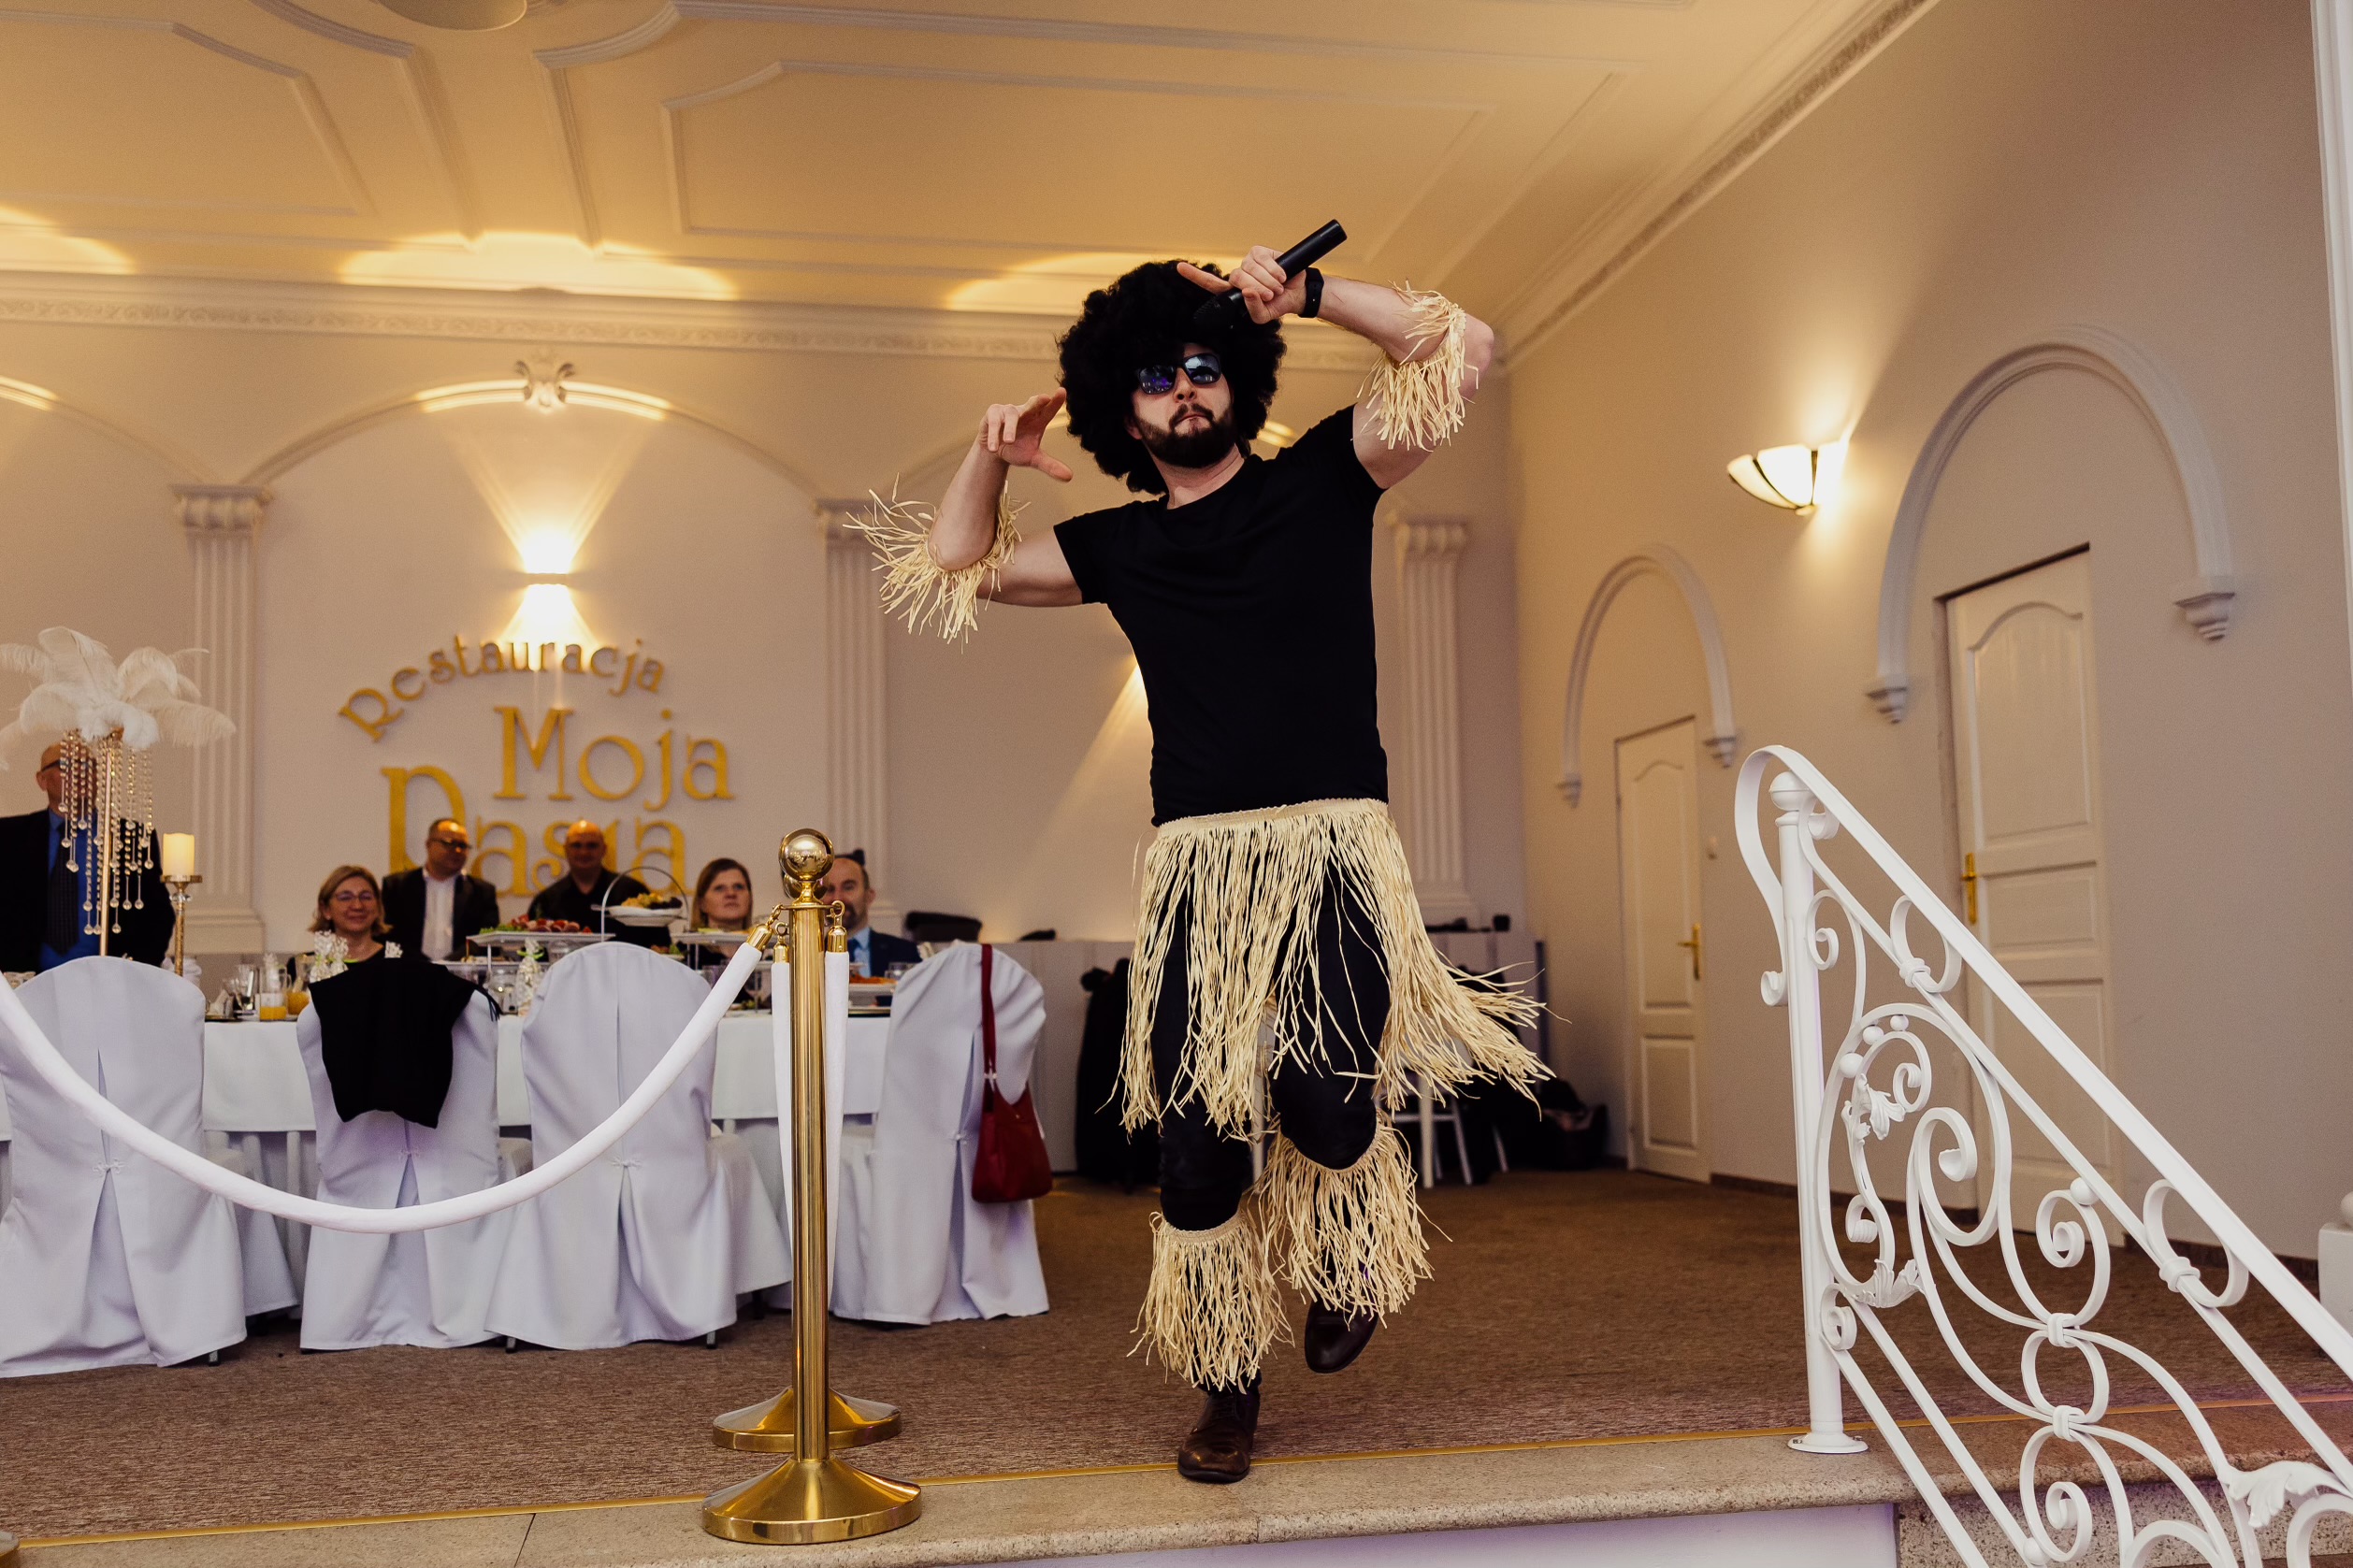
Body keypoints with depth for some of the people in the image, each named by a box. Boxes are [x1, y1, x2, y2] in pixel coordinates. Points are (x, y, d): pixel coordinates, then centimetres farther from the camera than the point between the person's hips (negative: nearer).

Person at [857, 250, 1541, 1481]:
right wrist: (989, 460, 10)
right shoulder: (1121, 548, 18)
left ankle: (1347, 1263, 16)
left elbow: (1459, 349, 3)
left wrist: (1309, 295, -2)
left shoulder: (1320, 482, 10)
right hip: (1196, 862, 3)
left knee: (1322, 1103, -19)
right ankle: (1225, 1375, 19)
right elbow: (954, 570, 26)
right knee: (1196, 1134, -1)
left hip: (1332, 843, -3)